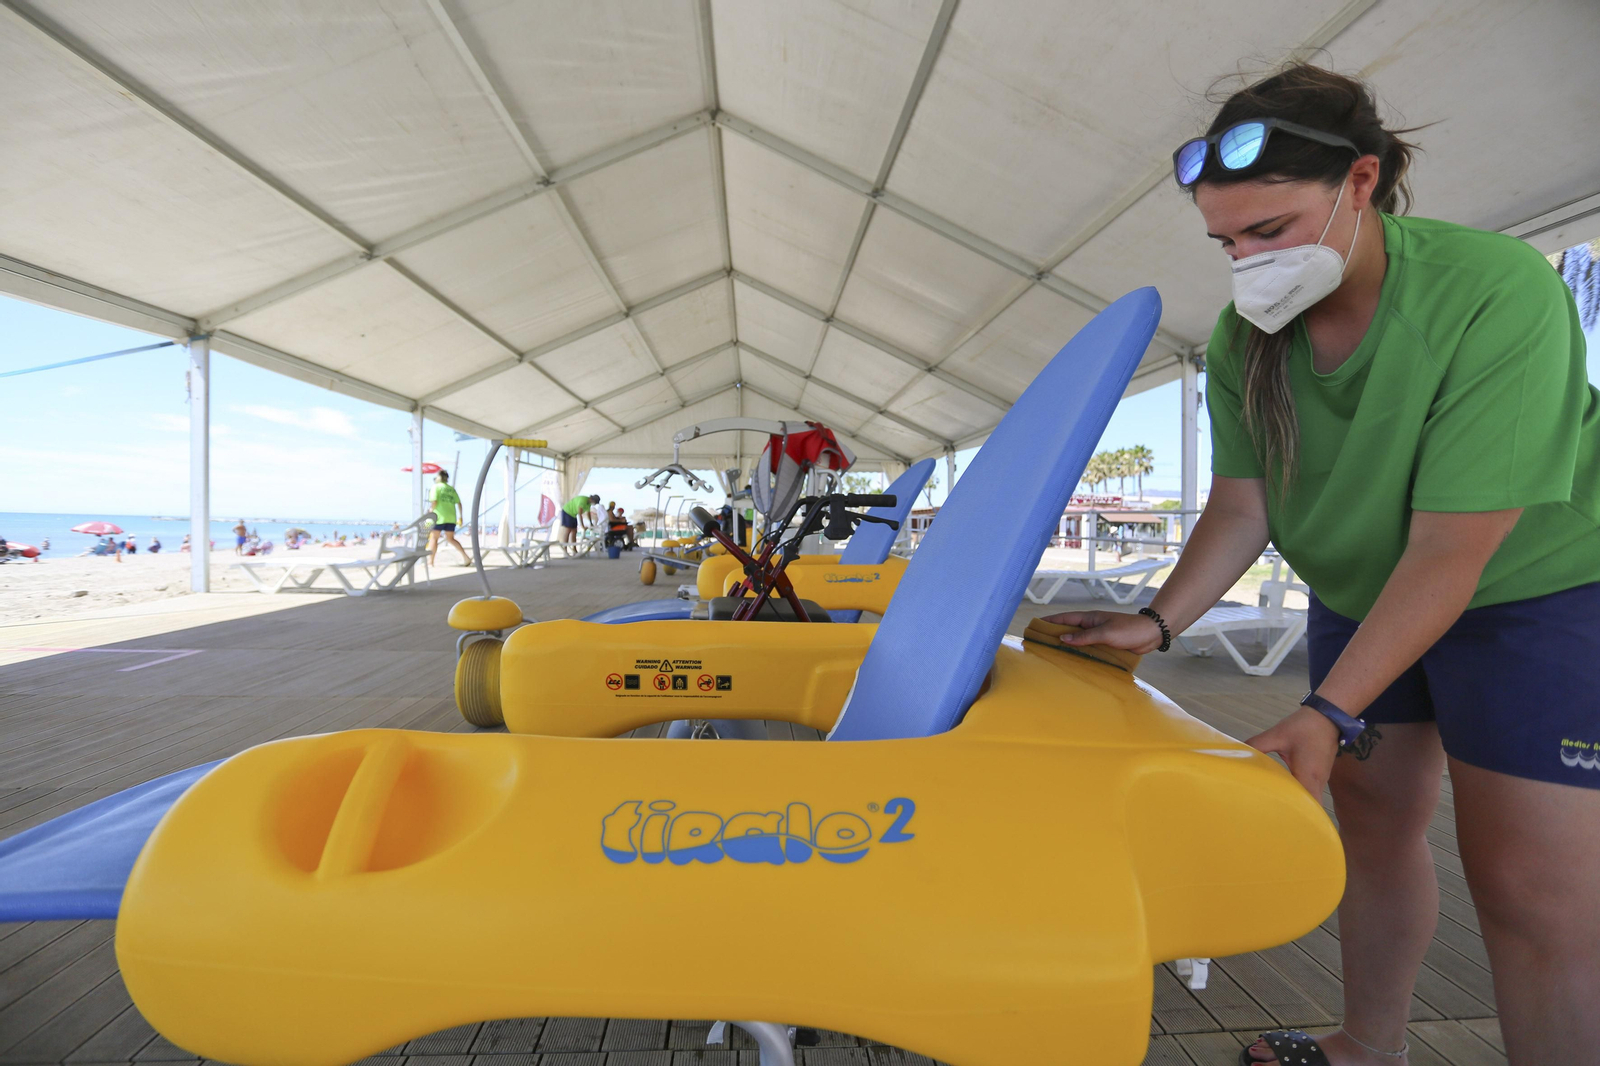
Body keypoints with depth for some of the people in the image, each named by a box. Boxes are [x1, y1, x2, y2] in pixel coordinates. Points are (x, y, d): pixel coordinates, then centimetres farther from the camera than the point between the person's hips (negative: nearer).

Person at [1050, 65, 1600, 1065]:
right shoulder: (1245, 335, -11)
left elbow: (1451, 550, -29)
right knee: (1373, 818, 12)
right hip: (1358, 594, 5)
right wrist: (1156, 622, -19)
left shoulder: (1498, 290, -27)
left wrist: (1329, 713, -31)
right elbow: (1242, 505, -8)